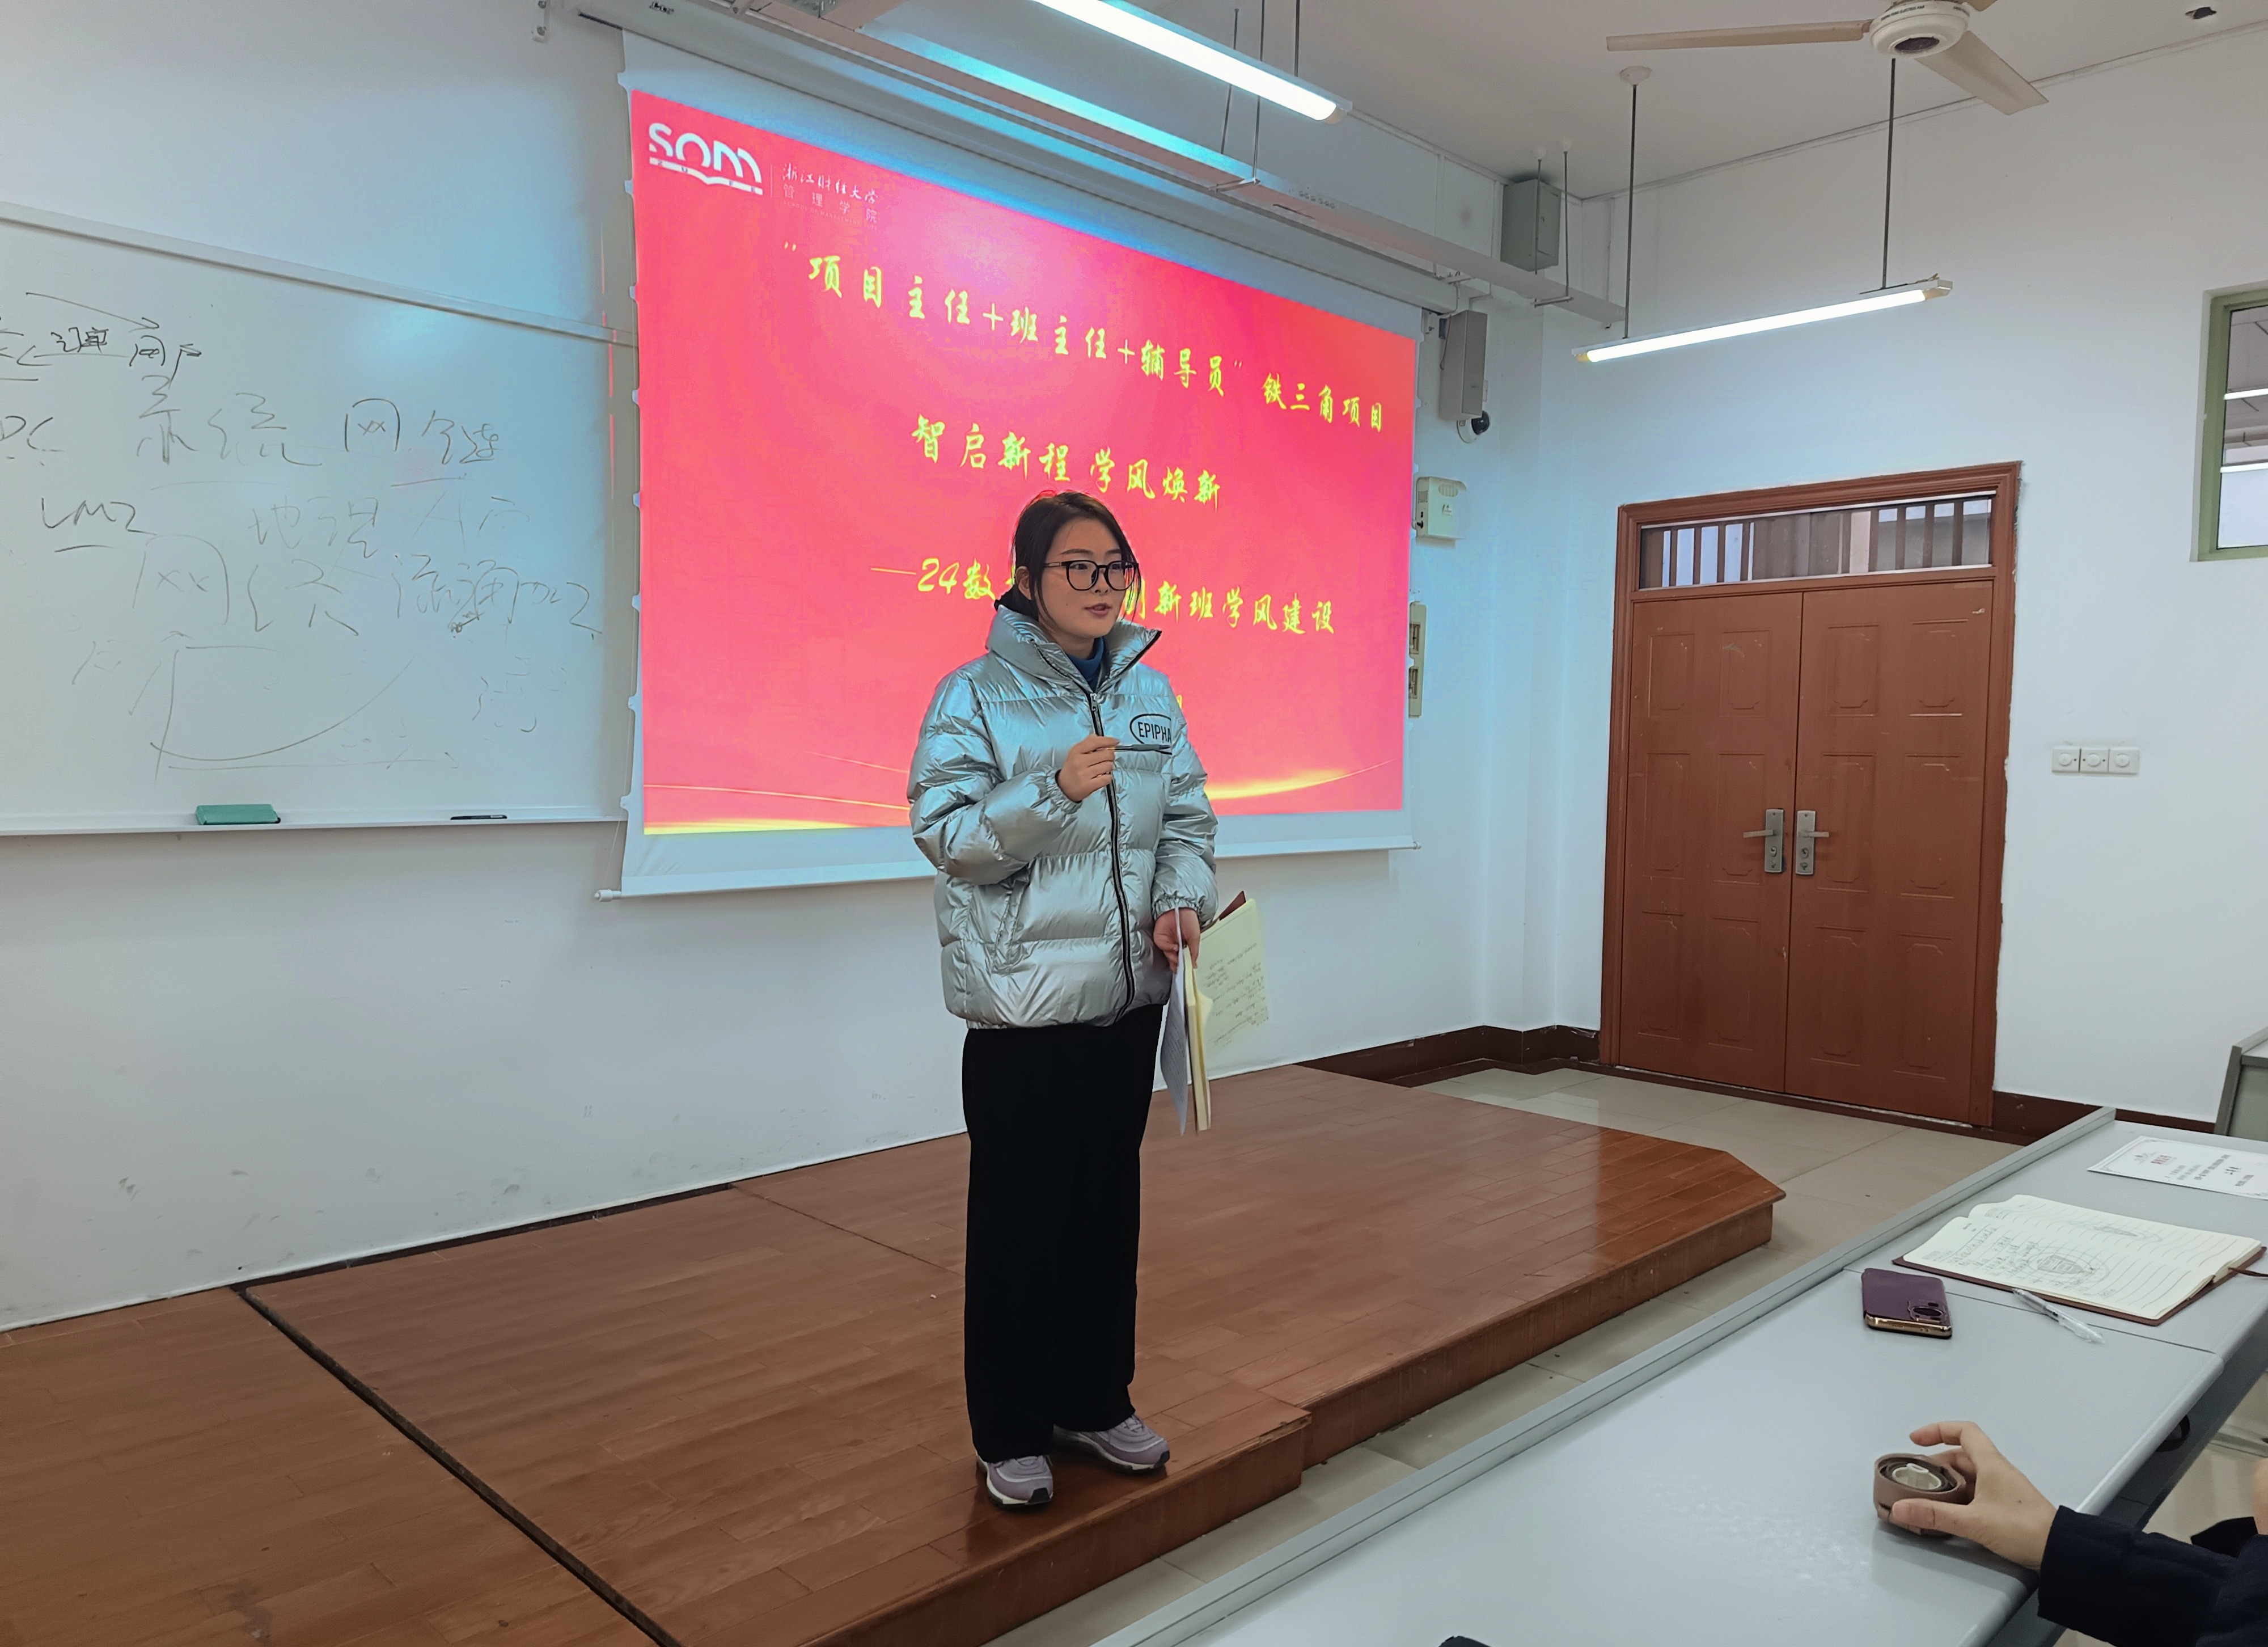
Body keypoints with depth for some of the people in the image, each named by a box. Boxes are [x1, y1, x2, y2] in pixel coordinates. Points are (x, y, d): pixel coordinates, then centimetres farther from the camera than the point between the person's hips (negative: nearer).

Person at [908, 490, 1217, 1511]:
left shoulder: (1149, 691, 7)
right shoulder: (976, 694, -8)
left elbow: (1187, 817, 9)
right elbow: (945, 833, -13)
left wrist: (1183, 899, -9)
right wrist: (1056, 791, -26)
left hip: (1129, 990, 5)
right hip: (1022, 997, -5)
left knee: (1110, 1202, 17)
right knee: (1019, 1216, 5)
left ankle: (1096, 1402, 36)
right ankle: (1011, 1433, 24)